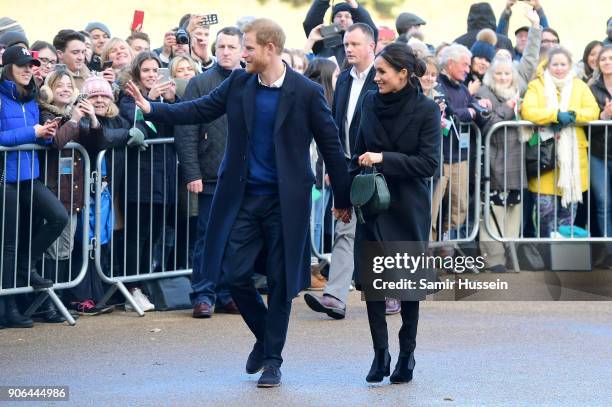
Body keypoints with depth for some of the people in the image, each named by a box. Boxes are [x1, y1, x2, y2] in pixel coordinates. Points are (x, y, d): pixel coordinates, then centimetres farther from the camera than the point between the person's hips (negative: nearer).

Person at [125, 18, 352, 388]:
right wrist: (152, 109, -4)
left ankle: (272, 359, 15)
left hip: (285, 200, -3)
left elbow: (331, 145, -3)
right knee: (235, 273, -1)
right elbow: (200, 110, 8)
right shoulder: (239, 84, 3)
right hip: (243, 197, 4)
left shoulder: (306, 92, -8)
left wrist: (343, 198, 1)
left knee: (280, 279, 2)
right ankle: (264, 336, 25)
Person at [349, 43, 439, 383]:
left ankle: (407, 354, 18)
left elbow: (429, 163, -13)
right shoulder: (371, 102, 4)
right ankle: (380, 353, 2)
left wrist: (384, 159, -20)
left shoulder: (426, 110, -9)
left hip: (409, 208, -3)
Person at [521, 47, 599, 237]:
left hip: (572, 156, 3)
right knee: (545, 207, -6)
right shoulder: (536, 86, 4)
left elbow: (593, 111, 0)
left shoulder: (580, 86, 12)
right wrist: (556, 115, -20)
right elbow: (527, 111, -11)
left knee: (568, 207, 6)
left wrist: (572, 116, -17)